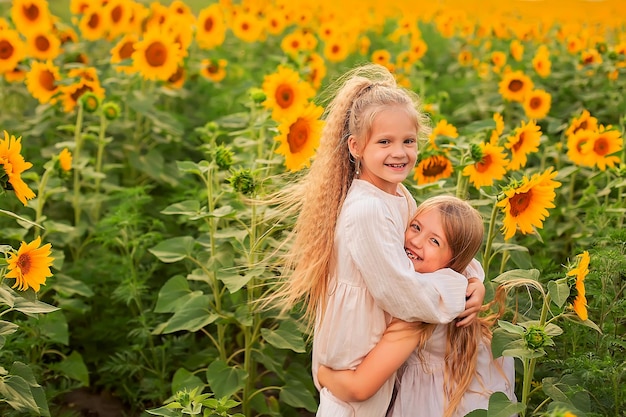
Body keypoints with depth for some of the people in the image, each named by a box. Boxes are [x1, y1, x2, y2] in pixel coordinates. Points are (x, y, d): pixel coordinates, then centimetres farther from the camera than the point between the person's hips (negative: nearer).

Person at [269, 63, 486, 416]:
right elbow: (403, 293, -27)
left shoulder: (399, 195, 0)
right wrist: (459, 292, -15)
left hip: (386, 338, 9)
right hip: (359, 350, -8)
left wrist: (474, 278, -10)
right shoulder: (366, 211, -28)